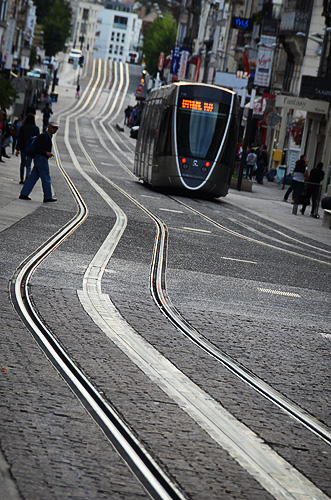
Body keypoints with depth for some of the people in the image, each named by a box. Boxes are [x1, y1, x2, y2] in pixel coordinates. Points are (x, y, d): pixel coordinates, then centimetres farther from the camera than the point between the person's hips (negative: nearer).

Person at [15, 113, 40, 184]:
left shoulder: (23, 127, -4)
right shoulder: (36, 128, -4)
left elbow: (19, 138, -3)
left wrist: (17, 149, 0)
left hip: (23, 148, 0)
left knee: (22, 163, 14)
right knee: (28, 164, 5)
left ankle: (21, 179, 14)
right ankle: (27, 176, -20)